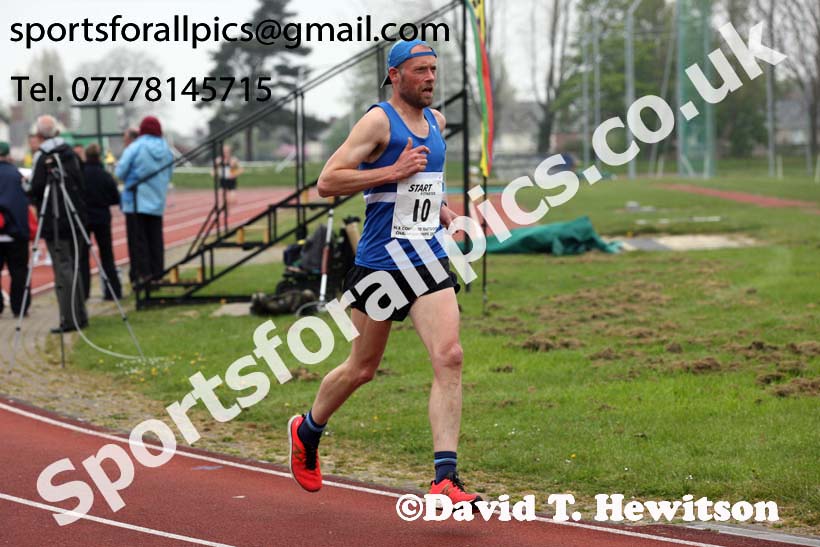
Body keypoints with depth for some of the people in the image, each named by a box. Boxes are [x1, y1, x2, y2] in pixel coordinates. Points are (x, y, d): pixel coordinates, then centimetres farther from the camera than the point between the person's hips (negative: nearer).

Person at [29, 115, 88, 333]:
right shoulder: (71, 154, 10)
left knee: (63, 269, -5)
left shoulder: (43, 158, -11)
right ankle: (80, 316, 17)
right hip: (76, 220, 6)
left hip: (55, 223, -6)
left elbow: (36, 191, -13)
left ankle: (69, 319, -7)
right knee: (74, 267, 15)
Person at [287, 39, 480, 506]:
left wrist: (439, 208, 14)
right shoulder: (378, 121, -10)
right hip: (380, 263, -5)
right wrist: (393, 172, -21)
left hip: (430, 261, 5)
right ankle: (307, 430, 39)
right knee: (363, 368, 9)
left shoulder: (436, 122, 12)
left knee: (449, 358, -13)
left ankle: (445, 477, -16)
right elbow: (328, 181, -16)